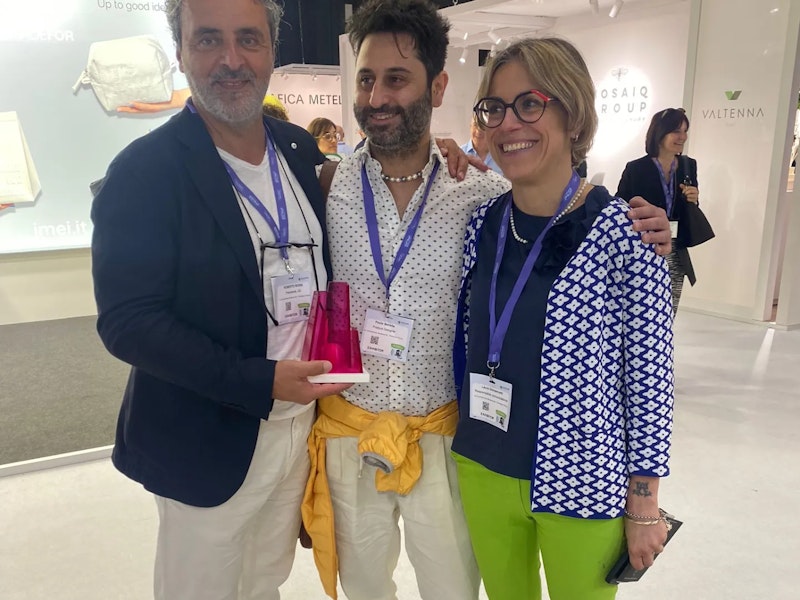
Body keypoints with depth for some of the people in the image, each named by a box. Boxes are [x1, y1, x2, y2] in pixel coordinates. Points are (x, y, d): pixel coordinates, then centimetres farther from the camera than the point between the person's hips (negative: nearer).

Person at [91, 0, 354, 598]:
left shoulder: (301, 149, 2)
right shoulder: (145, 170, -15)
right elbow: (128, 320, -19)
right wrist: (259, 382, -24)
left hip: (300, 415, 5)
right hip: (207, 442, -5)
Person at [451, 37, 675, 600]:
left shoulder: (623, 232, -17)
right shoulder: (482, 221, -3)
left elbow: (650, 377, -13)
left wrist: (644, 506, -8)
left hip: (580, 485, -4)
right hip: (483, 472, 4)